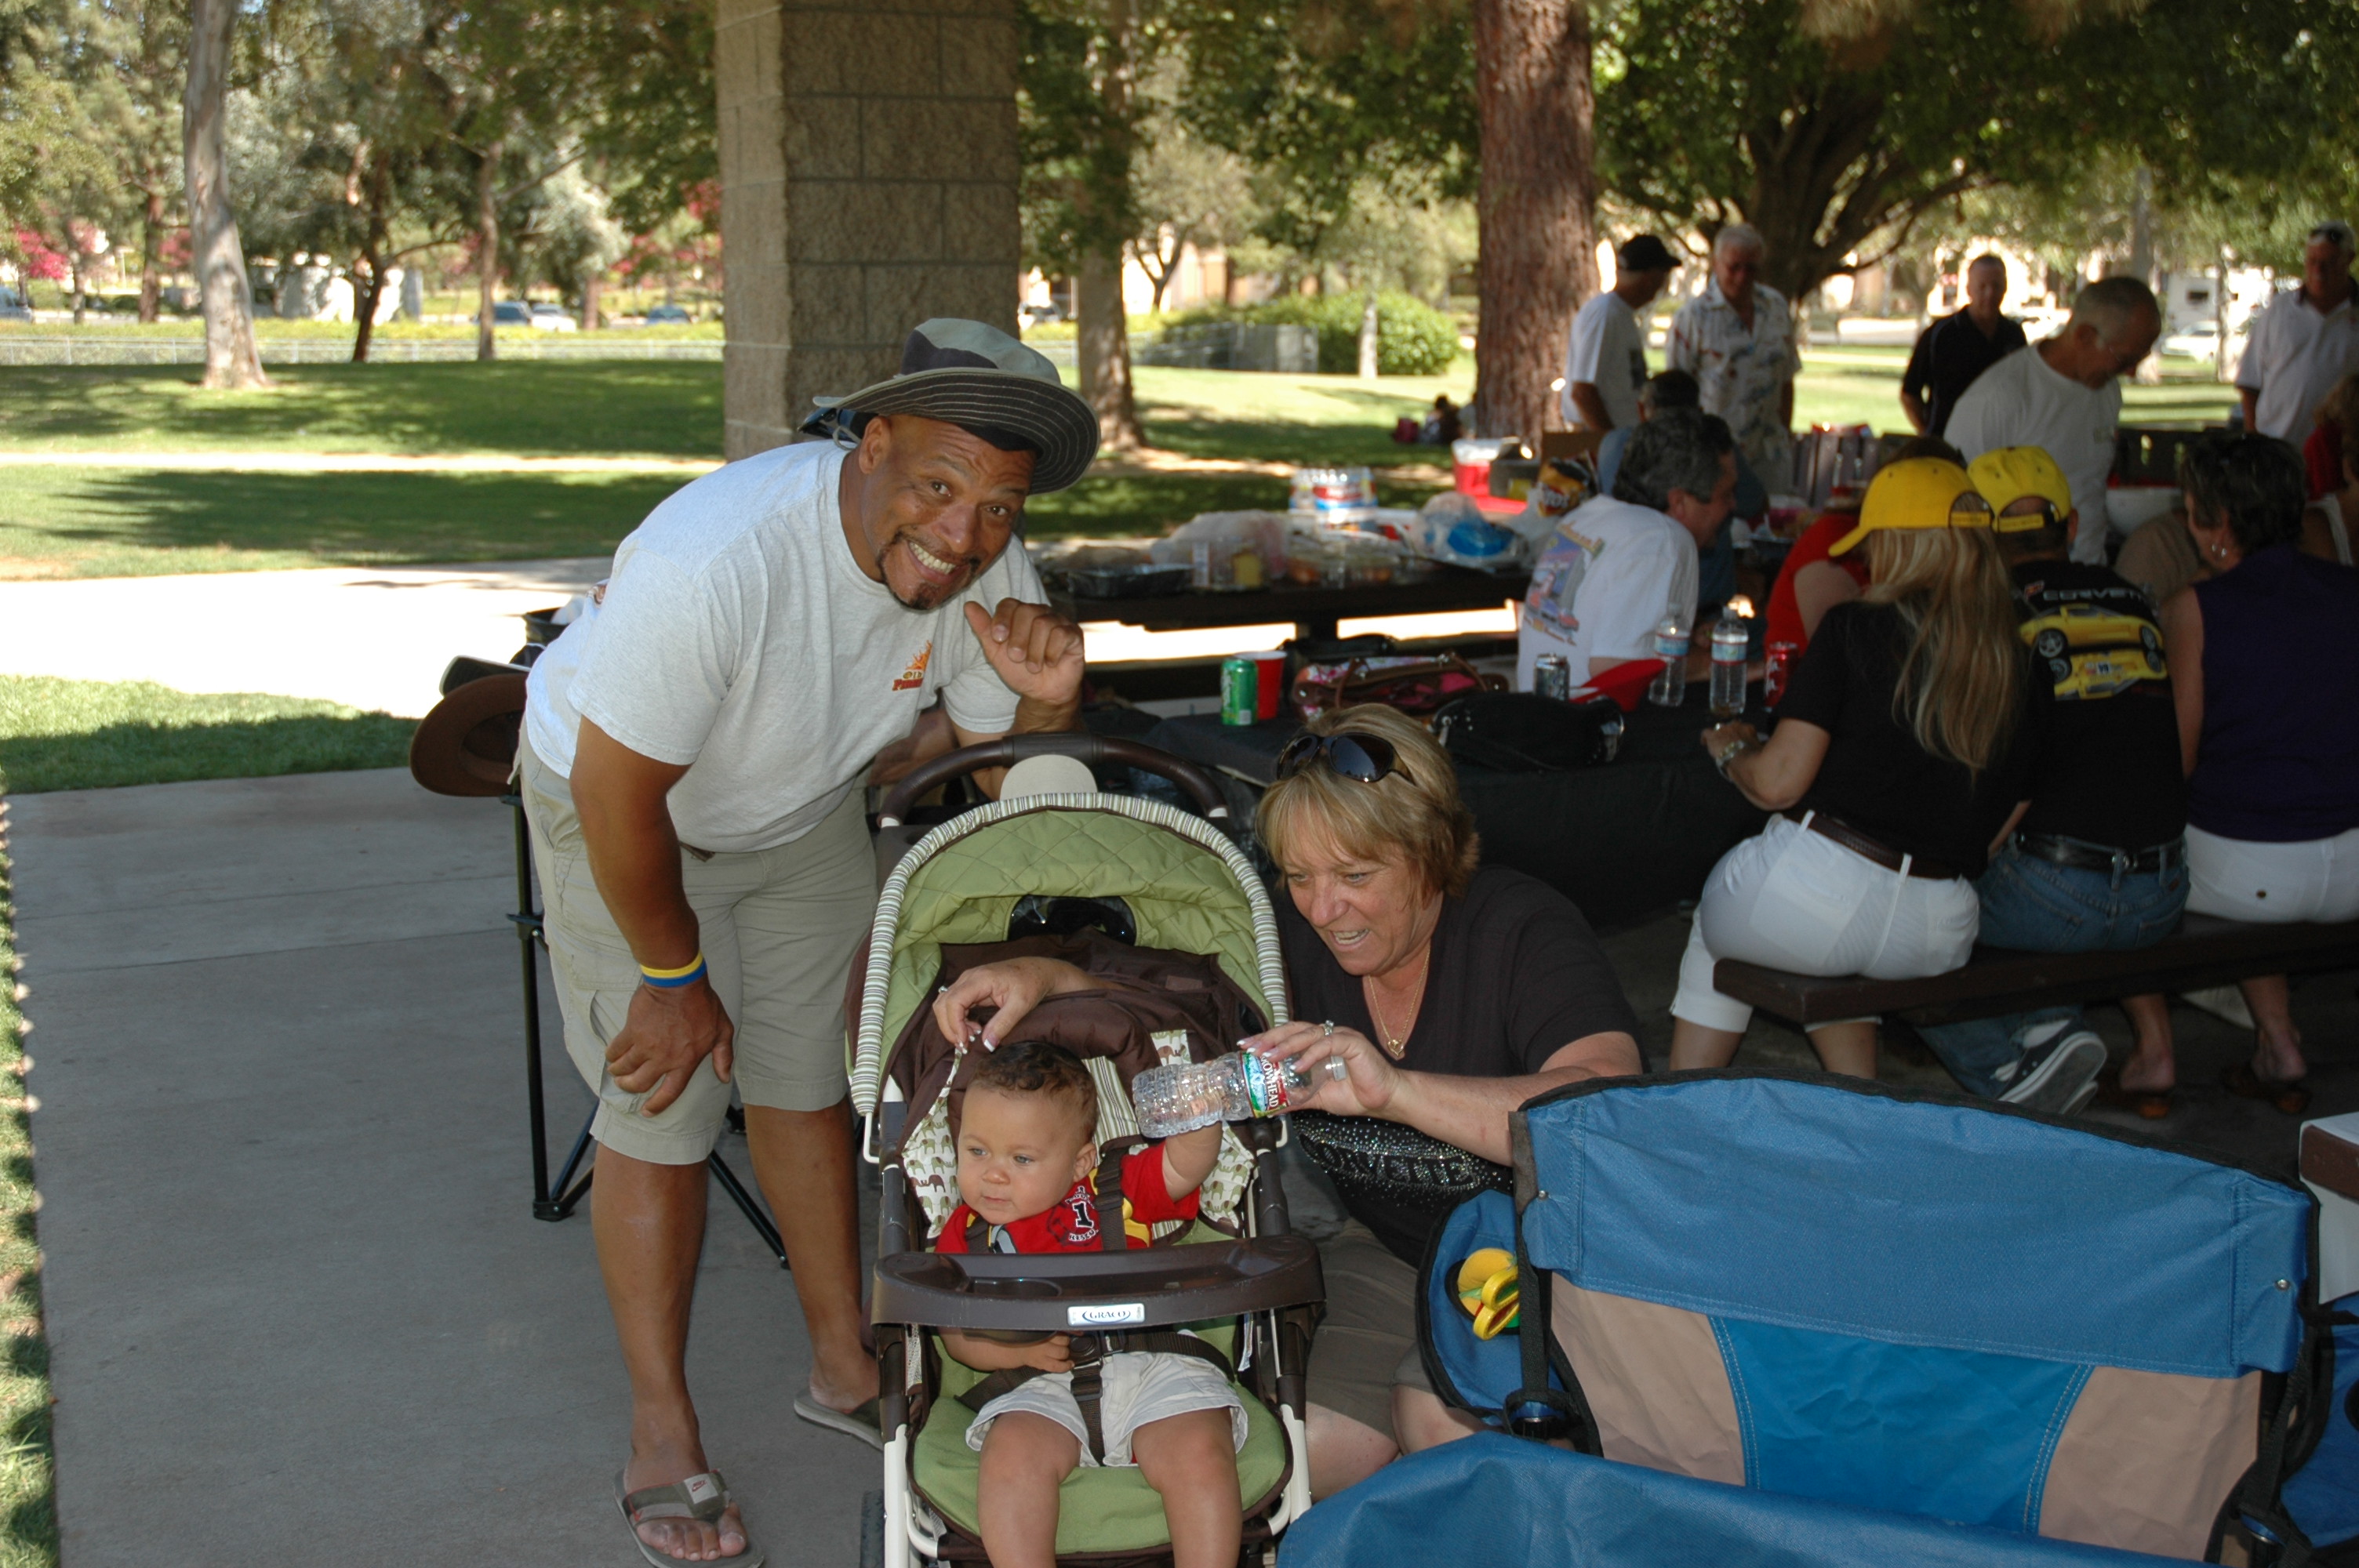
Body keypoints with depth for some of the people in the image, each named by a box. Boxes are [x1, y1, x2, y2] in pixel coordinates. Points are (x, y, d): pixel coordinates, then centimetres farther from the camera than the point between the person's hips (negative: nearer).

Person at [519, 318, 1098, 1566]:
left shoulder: (984, 563, -21)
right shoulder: (719, 559, -41)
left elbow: (990, 732, -5)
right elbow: (622, 793, -31)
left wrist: (1045, 696, -29)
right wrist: (674, 971, -17)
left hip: (802, 808, 6)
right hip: (619, 805, -5)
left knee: (808, 1081, 13)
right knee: (663, 1109, -5)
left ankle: (845, 1366, 29)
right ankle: (662, 1438, 10)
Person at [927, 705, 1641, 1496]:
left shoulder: (1524, 932, -20)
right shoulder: (1299, 940, -4)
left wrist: (1398, 1091, -48)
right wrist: (1046, 979, -20)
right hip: (1391, 1259, 5)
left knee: (1447, 1415, -31)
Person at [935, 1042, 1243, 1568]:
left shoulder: (1116, 1191, 16)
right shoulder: (966, 1233, 15)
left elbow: (1185, 1167, 6)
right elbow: (958, 1335, 10)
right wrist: (1021, 1349, -9)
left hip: (1152, 1366, 0)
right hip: (1043, 1388, 0)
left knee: (1200, 1454, -25)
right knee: (1012, 1451, -30)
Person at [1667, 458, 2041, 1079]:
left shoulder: (1856, 629, -7)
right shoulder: (2019, 667, 6)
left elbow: (1778, 782, -10)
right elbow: (2002, 829, 11)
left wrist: (1729, 749, 11)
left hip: (1806, 897, -5)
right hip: (1938, 937, 5)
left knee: (1713, 932, 29)